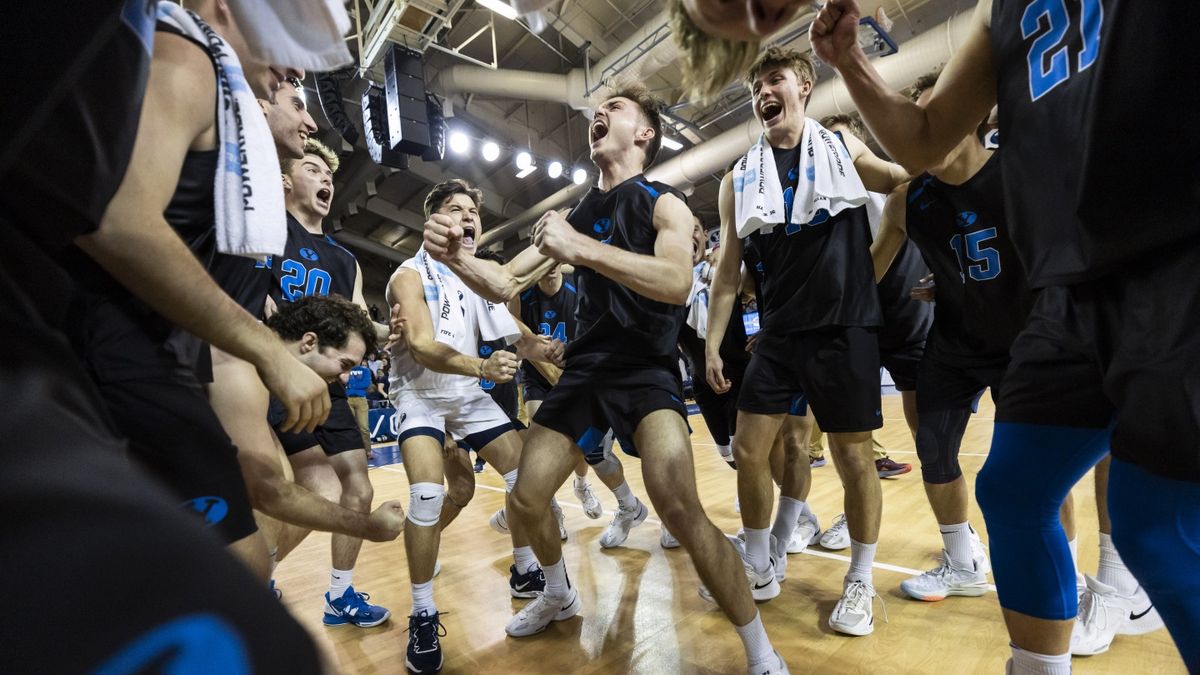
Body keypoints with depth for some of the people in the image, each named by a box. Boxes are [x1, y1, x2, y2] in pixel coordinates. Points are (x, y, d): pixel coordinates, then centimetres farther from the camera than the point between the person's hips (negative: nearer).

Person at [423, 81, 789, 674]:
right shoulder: (574, 215, 13)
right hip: (584, 370, 6)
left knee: (680, 509, -25)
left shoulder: (663, 203, -4)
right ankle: (559, 597, 41)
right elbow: (504, 285, 10)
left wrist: (582, 248, -32)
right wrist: (458, 258, -11)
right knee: (525, 502, 11)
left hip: (646, 370, -6)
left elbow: (676, 283, -25)